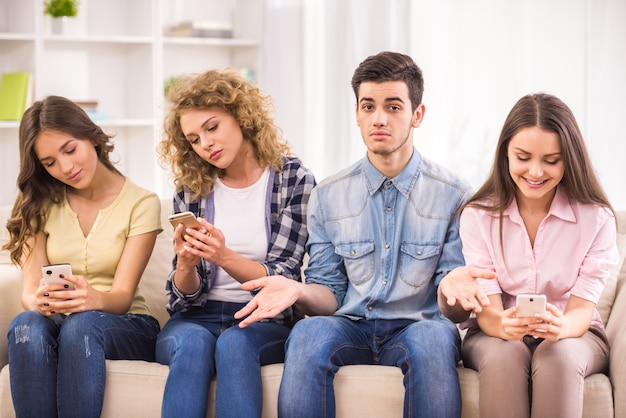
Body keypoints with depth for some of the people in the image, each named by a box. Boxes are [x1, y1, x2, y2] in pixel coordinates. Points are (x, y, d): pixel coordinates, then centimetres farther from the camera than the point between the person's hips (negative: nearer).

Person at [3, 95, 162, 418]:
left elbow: (122, 296, -9)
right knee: (26, 325, -34)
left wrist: (94, 298, -34)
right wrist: (39, 301, -29)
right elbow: (29, 290, -4)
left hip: (125, 326, -2)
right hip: (54, 321, 2)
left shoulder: (141, 204, -1)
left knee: (80, 325, -37)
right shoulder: (41, 204, 8)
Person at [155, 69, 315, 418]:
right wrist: (186, 265, -18)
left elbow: (282, 278, -6)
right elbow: (186, 295, 7)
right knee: (193, 343, -33)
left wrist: (224, 256, -25)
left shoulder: (294, 179, 0)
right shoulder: (191, 190, 8)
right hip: (196, 318, 2)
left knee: (234, 342, -35)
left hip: (266, 321, -2)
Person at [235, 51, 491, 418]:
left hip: (417, 327, -1)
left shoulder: (454, 196, 3)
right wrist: (298, 291, -12)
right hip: (350, 329, 2)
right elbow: (330, 295, 11)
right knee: (309, 332, -33)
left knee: (434, 336, -37)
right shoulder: (328, 197, 10)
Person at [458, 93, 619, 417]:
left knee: (560, 355, -34)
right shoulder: (478, 216, -6)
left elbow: (582, 307, -11)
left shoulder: (597, 218, -7)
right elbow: (487, 309, -11)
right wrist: (504, 325, -36)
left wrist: (561, 326, -37)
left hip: (573, 334, 0)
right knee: (504, 354, -34)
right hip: (495, 334, 0)